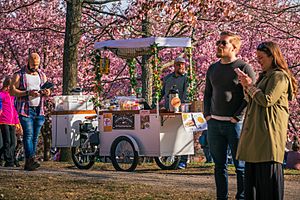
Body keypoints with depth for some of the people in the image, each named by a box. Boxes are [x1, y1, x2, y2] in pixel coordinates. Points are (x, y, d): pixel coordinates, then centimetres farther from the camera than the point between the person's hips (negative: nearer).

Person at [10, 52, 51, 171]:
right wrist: (28, 93, -17)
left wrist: (46, 93, -3)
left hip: (39, 110, 5)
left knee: (35, 136, 2)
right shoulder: (19, 75, 2)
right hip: (25, 109, -5)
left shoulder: (42, 75, 17)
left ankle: (28, 163, 5)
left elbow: (47, 91, 22)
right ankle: (31, 159, -23)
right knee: (28, 134, -15)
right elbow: (12, 90, -6)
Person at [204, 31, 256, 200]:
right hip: (214, 123, 6)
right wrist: (207, 114, 11)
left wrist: (238, 117, -13)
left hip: (235, 123, -6)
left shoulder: (244, 68, -6)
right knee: (219, 165, 10)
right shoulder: (213, 69, 14)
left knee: (241, 165, -1)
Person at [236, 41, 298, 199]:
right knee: (253, 171, 10)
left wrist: (251, 86, -7)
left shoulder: (279, 76, -9)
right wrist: (246, 85, 8)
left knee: (268, 171, -8)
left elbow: (267, 100, -18)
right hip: (256, 131, 10)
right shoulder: (264, 76, 21)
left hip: (269, 131, -10)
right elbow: (252, 101, 24)